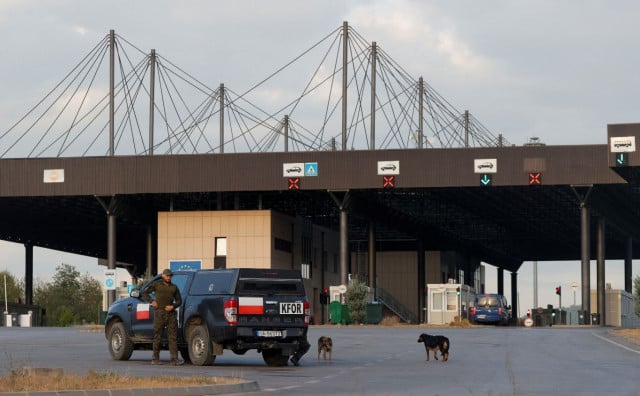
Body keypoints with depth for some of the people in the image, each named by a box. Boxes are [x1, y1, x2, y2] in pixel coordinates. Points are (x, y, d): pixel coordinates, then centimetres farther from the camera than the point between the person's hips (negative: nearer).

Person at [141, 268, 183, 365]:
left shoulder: (174, 287, 16)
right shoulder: (156, 284, 8)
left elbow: (179, 300, 19)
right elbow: (144, 294, 10)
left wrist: (173, 306, -2)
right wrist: (151, 301, -6)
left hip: (171, 313, 3)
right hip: (159, 313, -3)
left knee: (173, 336, -5)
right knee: (157, 336, 0)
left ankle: (174, 359, -9)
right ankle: (155, 359, 8)